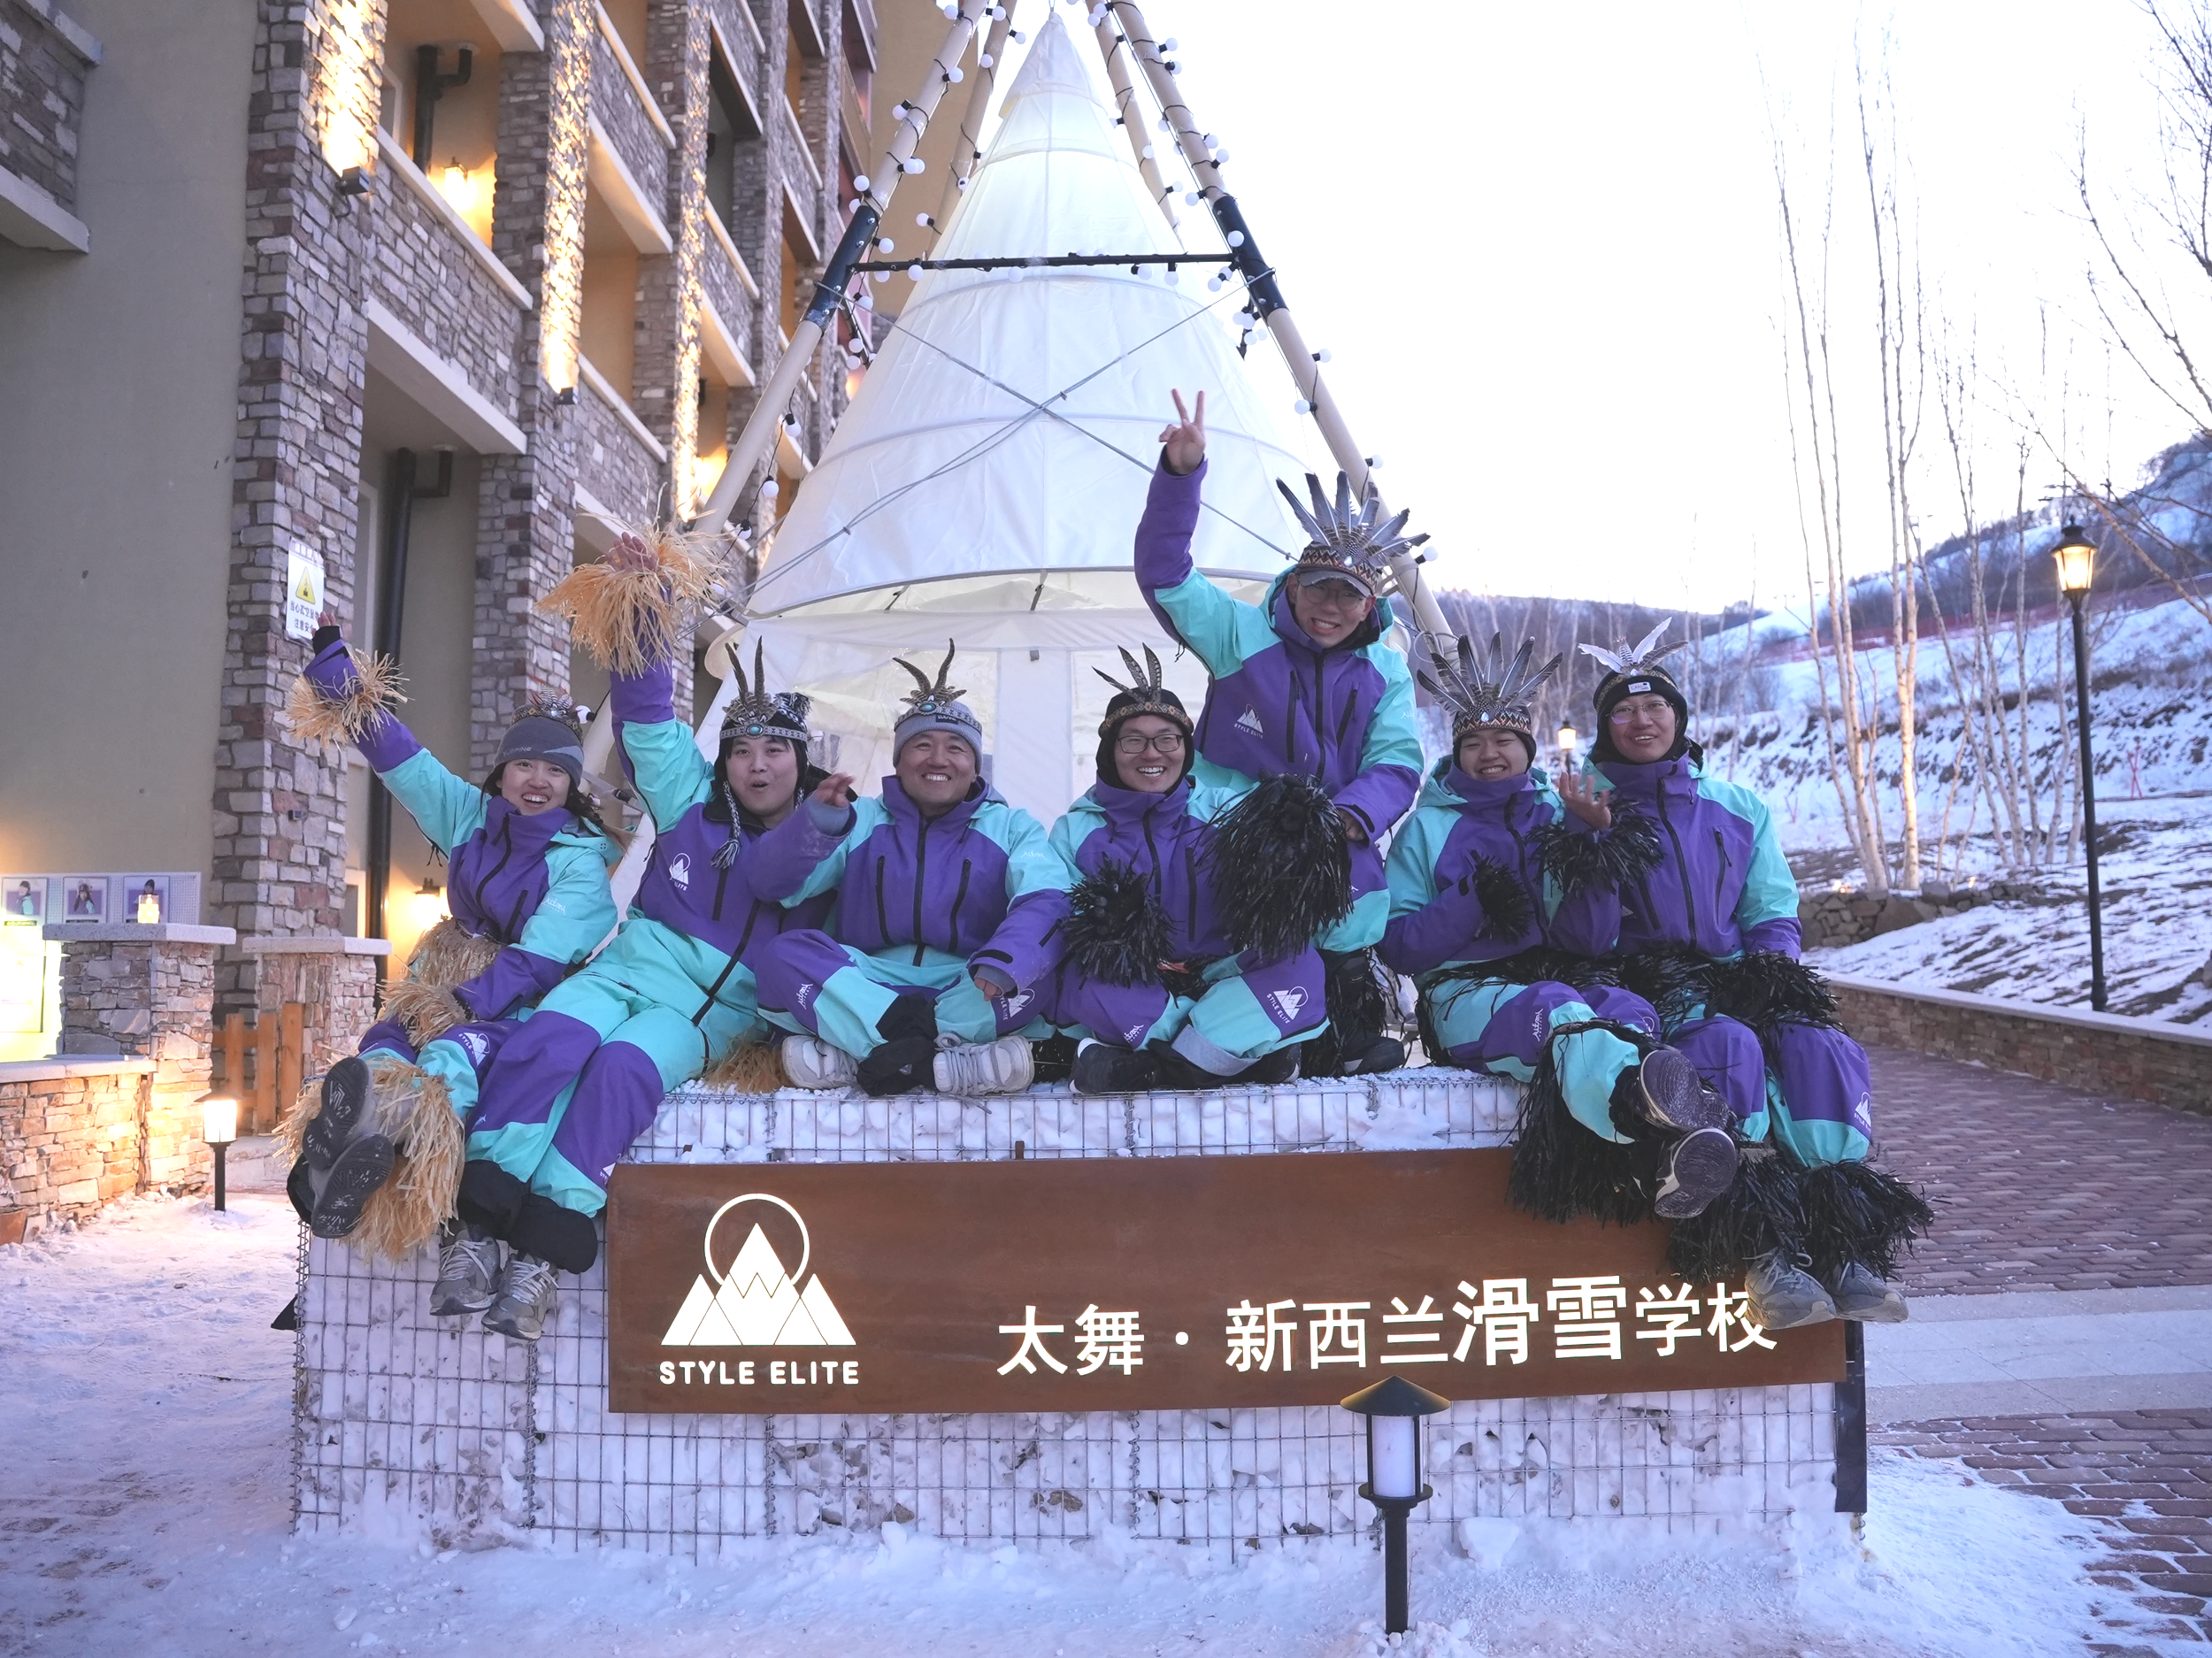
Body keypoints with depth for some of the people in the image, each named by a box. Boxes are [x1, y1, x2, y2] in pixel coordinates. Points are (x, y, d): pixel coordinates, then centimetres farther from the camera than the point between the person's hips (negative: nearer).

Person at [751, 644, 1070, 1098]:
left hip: (975, 992, -1)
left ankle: (855, 1056, -32)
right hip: (869, 984, 1)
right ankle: (943, 1061, -37)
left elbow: (1046, 899, -10)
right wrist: (817, 825, -20)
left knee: (1053, 962, -30)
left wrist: (1001, 962, -33)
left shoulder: (1011, 827, 11)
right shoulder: (860, 822, 15)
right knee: (785, 953, -24)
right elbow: (773, 886, 2)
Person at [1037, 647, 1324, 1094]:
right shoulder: (1076, 830, 11)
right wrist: (1093, 938, -23)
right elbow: (1049, 926, -3)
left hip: (1219, 986, 1)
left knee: (1300, 962, -27)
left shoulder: (1226, 812, 11)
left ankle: (1139, 1068, -33)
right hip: (1124, 1001, -1)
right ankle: (1244, 1053, -29)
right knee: (1072, 973, -31)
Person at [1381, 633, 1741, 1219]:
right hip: (1469, 990, -3)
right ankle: (1662, 1119, -73)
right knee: (1555, 1009, -40)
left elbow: (1590, 940, 10)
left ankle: (1664, 1163, -66)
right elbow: (1398, 948, 4)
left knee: (1626, 1009, -35)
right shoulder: (1427, 828, 15)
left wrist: (1589, 873, -9)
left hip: (1567, 975, 3)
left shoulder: (1560, 817, 21)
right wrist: (1471, 902, -12)